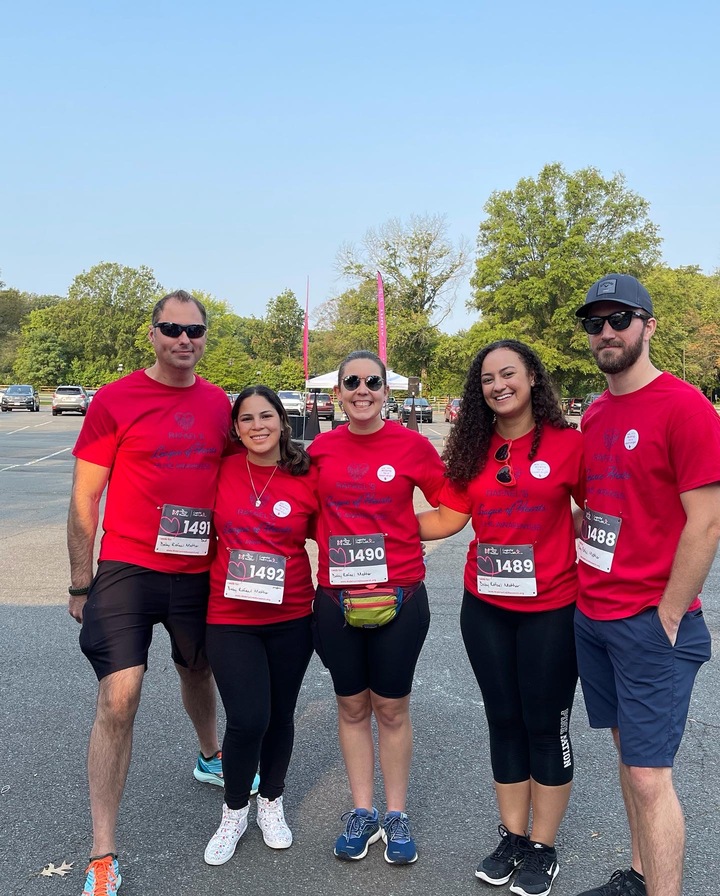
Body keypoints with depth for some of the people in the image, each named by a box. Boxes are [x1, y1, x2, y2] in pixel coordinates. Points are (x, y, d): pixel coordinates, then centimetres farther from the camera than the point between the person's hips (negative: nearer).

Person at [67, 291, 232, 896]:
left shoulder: (219, 404, 4)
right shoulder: (114, 401, -8)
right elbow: (85, 497, -4)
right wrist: (81, 583, -4)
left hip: (198, 571, 4)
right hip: (126, 568, -4)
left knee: (199, 671, 23)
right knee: (119, 697, -10)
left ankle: (210, 758, 53)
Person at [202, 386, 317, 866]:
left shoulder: (308, 477, -6)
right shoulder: (221, 471, -4)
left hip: (292, 617, 1)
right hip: (230, 618, -1)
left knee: (280, 715, 14)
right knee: (247, 719, -7)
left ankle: (272, 801, 40)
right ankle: (234, 811, 22)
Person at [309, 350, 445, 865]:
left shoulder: (412, 446, -6)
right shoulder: (321, 449, 1)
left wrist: (402, 533, -6)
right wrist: (337, 539, 1)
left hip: (399, 595, -2)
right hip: (336, 596, 2)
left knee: (392, 708, 10)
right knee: (352, 706, 14)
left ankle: (397, 815, 28)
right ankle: (362, 812, 31)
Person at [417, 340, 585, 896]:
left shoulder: (568, 443, -7)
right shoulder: (474, 449, 3)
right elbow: (448, 517, 4)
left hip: (551, 610, -3)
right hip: (485, 609, 4)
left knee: (546, 724, 8)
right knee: (504, 721, 15)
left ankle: (543, 847, 26)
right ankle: (512, 836, 31)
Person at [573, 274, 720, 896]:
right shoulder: (595, 414, 10)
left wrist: (666, 618, -14)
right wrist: (588, 582, 10)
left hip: (651, 623, -7)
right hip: (593, 616, 7)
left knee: (648, 775, -3)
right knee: (629, 751, 18)